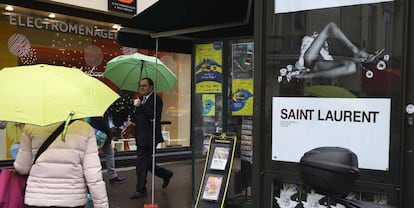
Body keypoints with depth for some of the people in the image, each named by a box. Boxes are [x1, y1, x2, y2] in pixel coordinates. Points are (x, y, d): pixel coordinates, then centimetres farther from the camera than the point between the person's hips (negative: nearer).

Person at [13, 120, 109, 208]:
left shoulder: (32, 126, -2)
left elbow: (22, 168, 5)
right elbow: (93, 175, -8)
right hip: (73, 200, 0)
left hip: (38, 199, 0)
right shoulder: (85, 128, -3)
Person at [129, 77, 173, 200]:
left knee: (141, 163, -4)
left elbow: (153, 115, -26)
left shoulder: (156, 99, -11)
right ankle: (166, 174, 33)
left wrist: (139, 106, -24)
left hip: (149, 138, -9)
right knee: (145, 163, 15)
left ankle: (141, 190, 9)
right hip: (141, 138, 9)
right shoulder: (142, 99, 16)